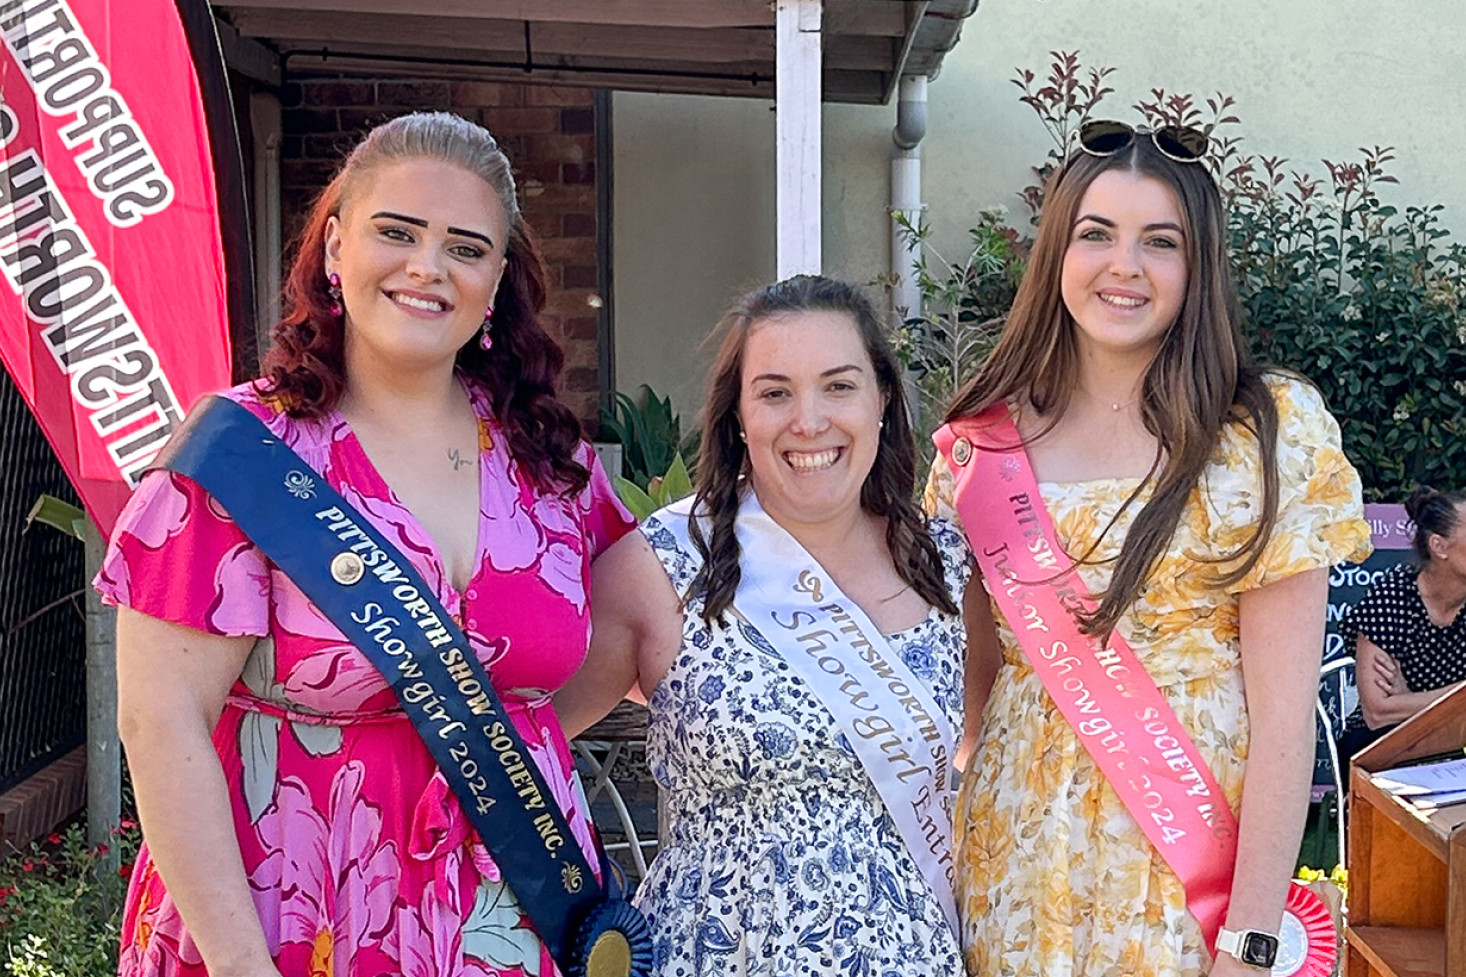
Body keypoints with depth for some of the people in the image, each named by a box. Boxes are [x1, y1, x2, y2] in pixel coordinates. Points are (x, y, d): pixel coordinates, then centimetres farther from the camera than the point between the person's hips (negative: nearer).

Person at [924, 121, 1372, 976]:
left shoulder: (1270, 432, -10)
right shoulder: (987, 434, 0)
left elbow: (1283, 713, -13)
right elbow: (968, 664, 8)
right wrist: (942, 842, 4)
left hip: (1185, 843, -3)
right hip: (1012, 853, 3)